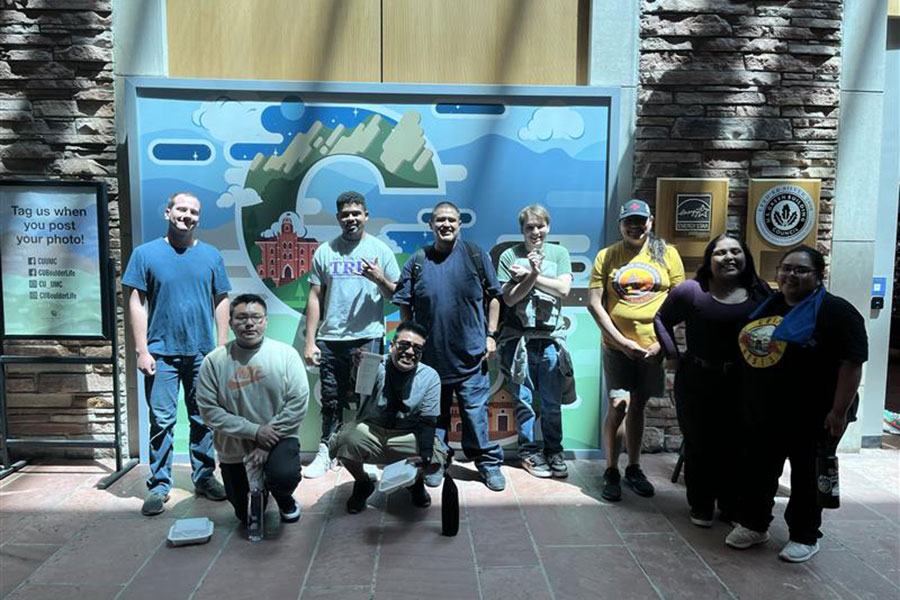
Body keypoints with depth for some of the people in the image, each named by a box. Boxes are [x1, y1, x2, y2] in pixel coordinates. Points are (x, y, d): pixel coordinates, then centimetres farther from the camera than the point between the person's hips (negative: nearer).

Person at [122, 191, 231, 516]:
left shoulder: (211, 255, 7)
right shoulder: (146, 253, 2)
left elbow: (221, 302, 8)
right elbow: (136, 303, 0)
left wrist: (222, 346, 2)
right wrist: (142, 350, -6)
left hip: (203, 352, 2)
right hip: (161, 352, -2)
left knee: (203, 419, 10)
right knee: (162, 420, 1)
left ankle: (204, 477, 23)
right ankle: (159, 485, 13)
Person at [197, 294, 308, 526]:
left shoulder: (286, 354, -8)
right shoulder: (214, 361, -7)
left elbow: (298, 402, -12)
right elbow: (208, 410, -11)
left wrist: (268, 443, -17)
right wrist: (255, 431, -19)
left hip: (278, 439, -2)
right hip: (234, 448, 2)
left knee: (284, 476, -32)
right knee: (246, 518, 11)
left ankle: (285, 500, 5)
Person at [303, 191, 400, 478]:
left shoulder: (380, 250, 3)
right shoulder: (325, 251, 7)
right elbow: (315, 298, 6)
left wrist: (380, 278, -17)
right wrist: (310, 341, 1)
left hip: (368, 338, -1)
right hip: (330, 339, 2)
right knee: (332, 400, 9)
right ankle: (326, 452, 22)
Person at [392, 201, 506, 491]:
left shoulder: (476, 255, 0)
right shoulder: (418, 261, 2)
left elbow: (493, 296, 5)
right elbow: (404, 305, 7)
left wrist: (491, 334, 0)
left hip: (471, 353, -1)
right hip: (431, 354, 1)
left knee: (476, 410, 4)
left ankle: (488, 462, 21)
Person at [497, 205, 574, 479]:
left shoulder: (559, 253, 8)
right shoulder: (510, 256, 2)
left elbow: (563, 289, -5)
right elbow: (509, 298, -5)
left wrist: (530, 275, -9)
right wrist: (532, 274, -16)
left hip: (551, 336, 1)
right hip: (519, 336, -1)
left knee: (552, 402, 7)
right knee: (524, 399, 6)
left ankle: (554, 451, 23)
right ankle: (529, 451, 20)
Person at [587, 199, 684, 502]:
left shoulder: (667, 254, 3)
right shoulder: (606, 256, 0)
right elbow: (594, 303, -3)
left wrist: (662, 341, -7)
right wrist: (622, 342, -10)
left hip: (652, 347, 2)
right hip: (617, 346, -1)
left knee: (637, 407, 13)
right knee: (618, 406, -7)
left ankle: (634, 469, 27)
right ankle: (611, 472, 9)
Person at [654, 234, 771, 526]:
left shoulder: (760, 293, 1)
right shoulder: (690, 291, -6)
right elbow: (662, 319, 4)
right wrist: (674, 354, -3)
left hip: (744, 385, 2)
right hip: (697, 383, -2)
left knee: (736, 447, 11)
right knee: (699, 446, 9)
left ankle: (731, 505, 29)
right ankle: (701, 506, 25)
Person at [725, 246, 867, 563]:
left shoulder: (835, 311, -11)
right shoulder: (766, 306, 9)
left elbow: (852, 363, -16)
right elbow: (749, 351, 17)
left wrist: (839, 412, -20)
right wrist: (747, 400, 15)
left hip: (812, 415, -6)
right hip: (763, 412, 6)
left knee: (807, 477, 9)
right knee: (758, 470, 15)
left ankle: (805, 536, 25)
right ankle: (753, 524, 31)